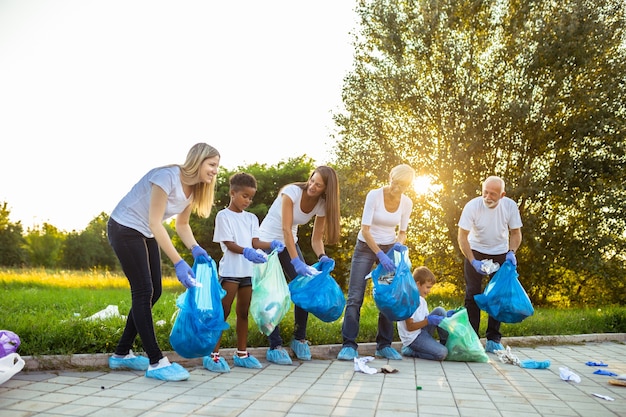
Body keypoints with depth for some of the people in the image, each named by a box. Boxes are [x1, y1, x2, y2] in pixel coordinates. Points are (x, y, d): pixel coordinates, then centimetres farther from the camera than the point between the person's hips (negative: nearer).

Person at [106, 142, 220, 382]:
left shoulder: (194, 189, -1)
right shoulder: (168, 177, -27)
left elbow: (182, 225, 6)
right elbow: (155, 223, -29)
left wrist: (196, 249, -14)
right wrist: (178, 263, -33)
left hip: (146, 235, 9)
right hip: (124, 229, -9)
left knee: (154, 292, 7)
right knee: (143, 292, -10)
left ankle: (122, 355, 21)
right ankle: (156, 363, -6)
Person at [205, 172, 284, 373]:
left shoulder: (251, 218, 14)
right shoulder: (223, 215, -3)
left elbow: (255, 242, 5)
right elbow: (229, 244, -12)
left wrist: (272, 245, -15)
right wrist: (247, 252, -30)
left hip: (247, 271, 6)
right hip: (230, 271, -6)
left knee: (243, 312, 12)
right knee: (223, 312, -5)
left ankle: (242, 354, 20)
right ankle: (213, 354, 0)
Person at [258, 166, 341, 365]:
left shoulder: (322, 205, -9)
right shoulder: (292, 192, -25)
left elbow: (316, 238, -7)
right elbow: (286, 229, -30)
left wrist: (322, 257, -28)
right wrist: (296, 262, -36)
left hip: (289, 242, 5)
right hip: (267, 241, -5)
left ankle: (299, 339, 13)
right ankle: (275, 347, -3)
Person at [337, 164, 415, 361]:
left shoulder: (406, 202, -5)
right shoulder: (374, 195, -18)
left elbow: (402, 232, 6)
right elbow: (365, 229, -20)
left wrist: (399, 244, -17)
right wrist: (380, 255, -27)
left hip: (389, 248, 4)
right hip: (366, 247, -3)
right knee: (355, 297, -8)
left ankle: (384, 345, 13)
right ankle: (349, 345, -4)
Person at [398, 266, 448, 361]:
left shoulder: (421, 300, 12)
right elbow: (409, 327, -19)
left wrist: (446, 315, 1)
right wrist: (429, 320, -24)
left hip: (423, 331, 9)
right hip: (413, 338, -9)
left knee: (440, 310, -2)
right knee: (442, 353, -25)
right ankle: (410, 351, -7)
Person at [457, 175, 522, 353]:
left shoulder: (510, 206, -16)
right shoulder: (472, 206, -22)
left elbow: (515, 233, -2)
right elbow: (462, 237, -19)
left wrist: (511, 252, -20)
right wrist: (473, 262, -27)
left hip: (500, 254, 2)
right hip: (476, 252, -2)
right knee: (472, 295, -4)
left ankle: (493, 340, 13)